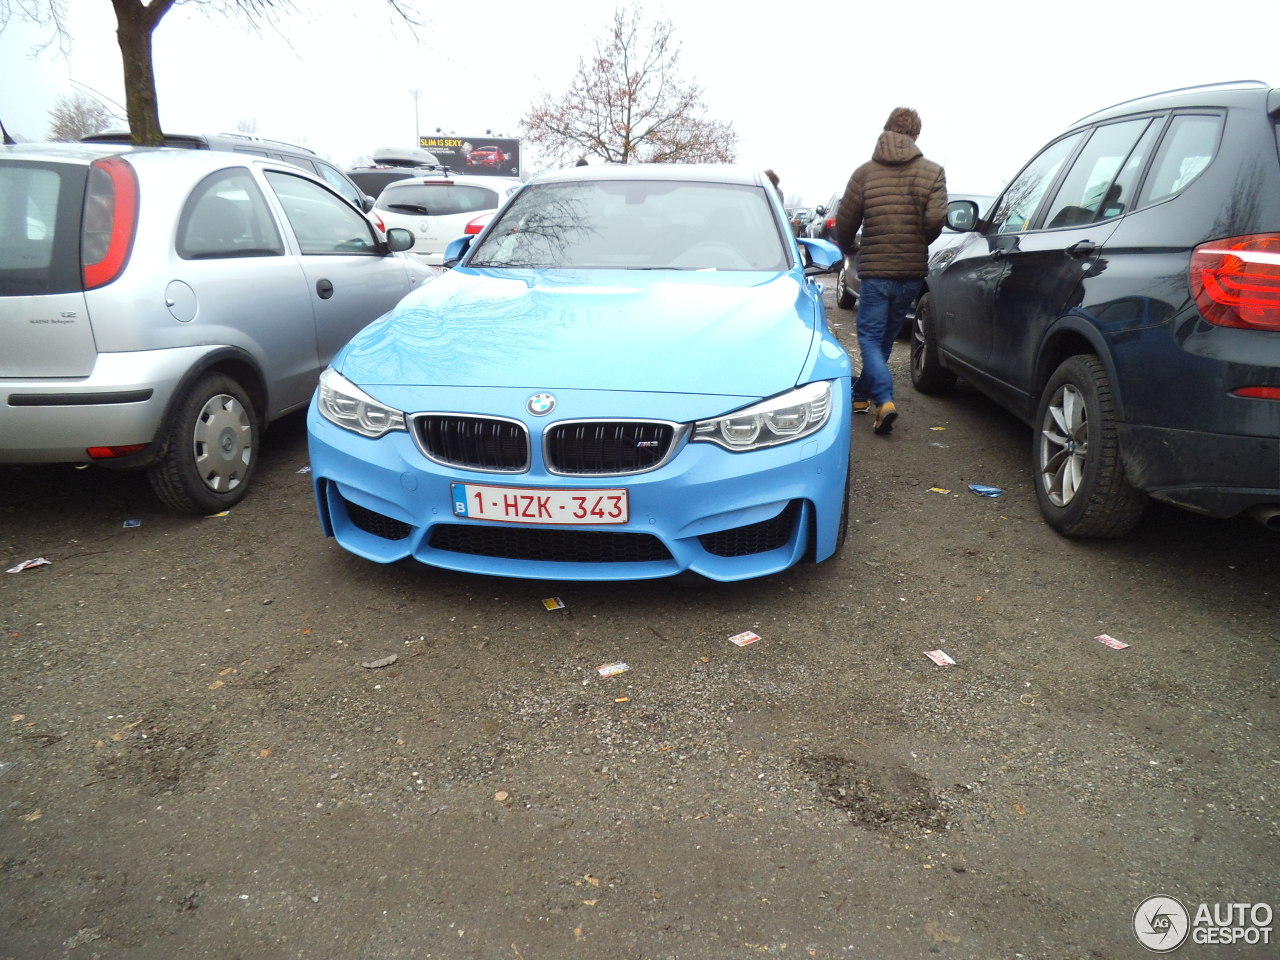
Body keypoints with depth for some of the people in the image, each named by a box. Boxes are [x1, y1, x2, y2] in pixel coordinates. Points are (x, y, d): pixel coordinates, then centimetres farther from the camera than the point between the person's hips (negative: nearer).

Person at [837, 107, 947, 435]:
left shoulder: (865, 172, -1)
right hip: (912, 272, 3)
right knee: (885, 337, 16)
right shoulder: (933, 172, 0)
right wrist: (917, 245, 9)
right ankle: (861, 395, 27)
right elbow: (935, 219, -11)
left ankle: (885, 400, -18)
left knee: (870, 337, 2)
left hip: (875, 269, -2)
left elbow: (845, 222, -1)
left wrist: (848, 248, 20)